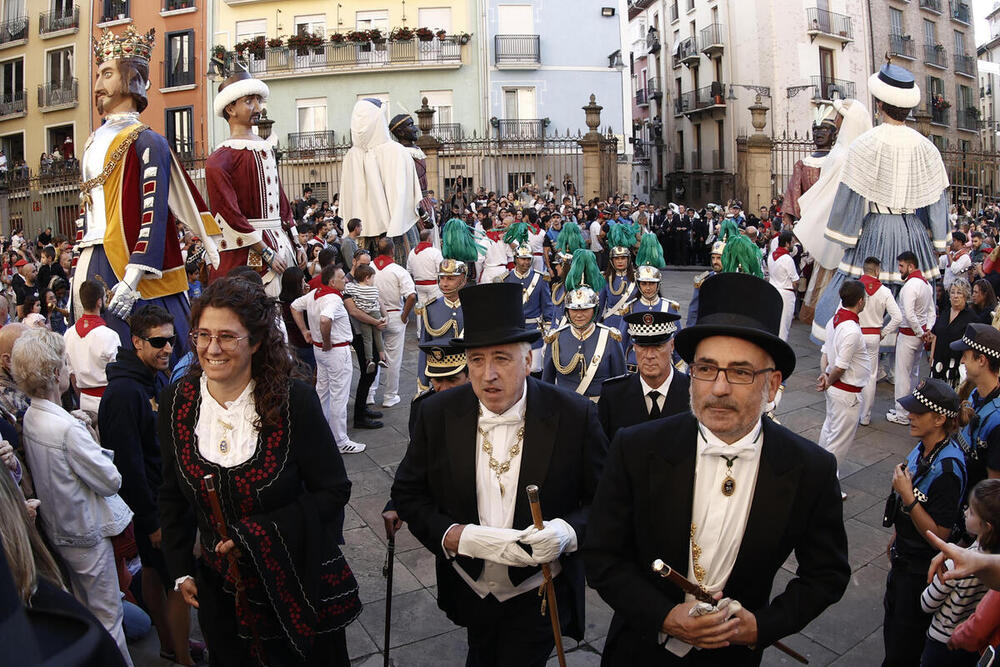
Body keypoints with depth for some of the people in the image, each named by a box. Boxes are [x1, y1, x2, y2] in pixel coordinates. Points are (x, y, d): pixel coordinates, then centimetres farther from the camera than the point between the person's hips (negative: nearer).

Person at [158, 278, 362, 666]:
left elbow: (334, 491, -15)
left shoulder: (294, 400, -20)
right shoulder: (176, 402, -8)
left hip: (295, 582, -3)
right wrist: (181, 570, 5)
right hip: (220, 586, 4)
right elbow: (173, 497, 5)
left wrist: (257, 536, -20)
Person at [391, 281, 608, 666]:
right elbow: (408, 494, -6)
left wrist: (568, 531, -30)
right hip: (468, 589, 4)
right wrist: (457, 536, -23)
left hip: (539, 595, -3)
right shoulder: (438, 414, -12)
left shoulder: (575, 417, -19)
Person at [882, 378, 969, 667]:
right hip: (905, 557, 8)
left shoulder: (947, 468, -30)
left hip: (922, 569, -8)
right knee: (892, 624, 26)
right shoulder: (924, 448, -4)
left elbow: (939, 534, -26)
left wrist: (907, 495, -32)